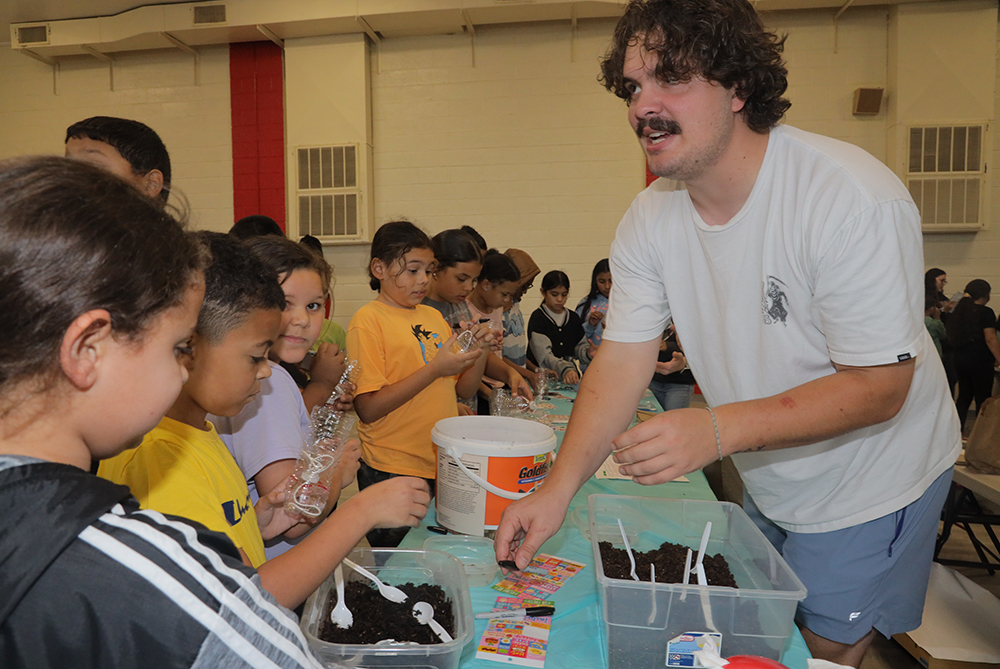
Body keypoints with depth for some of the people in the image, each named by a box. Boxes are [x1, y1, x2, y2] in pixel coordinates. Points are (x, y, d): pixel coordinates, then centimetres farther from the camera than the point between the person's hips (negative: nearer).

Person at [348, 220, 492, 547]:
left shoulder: (433, 316, 10)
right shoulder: (368, 320, -10)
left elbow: (464, 389, 14)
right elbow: (368, 409, -19)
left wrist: (479, 352, -4)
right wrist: (435, 369, -21)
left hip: (443, 465, 6)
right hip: (392, 472, -6)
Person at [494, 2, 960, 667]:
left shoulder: (853, 197, -30)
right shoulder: (650, 218, -13)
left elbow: (879, 387, -28)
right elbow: (622, 362, -14)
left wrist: (719, 429, -41)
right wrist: (558, 489, -24)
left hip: (868, 481, -5)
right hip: (768, 483, 5)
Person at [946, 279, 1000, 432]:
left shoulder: (959, 311, 10)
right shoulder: (985, 312, -12)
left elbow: (950, 336, 16)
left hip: (960, 359, 7)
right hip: (980, 361, -7)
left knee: (964, 396, 14)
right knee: (983, 399, 1)